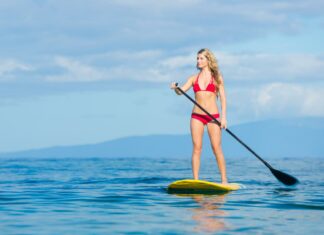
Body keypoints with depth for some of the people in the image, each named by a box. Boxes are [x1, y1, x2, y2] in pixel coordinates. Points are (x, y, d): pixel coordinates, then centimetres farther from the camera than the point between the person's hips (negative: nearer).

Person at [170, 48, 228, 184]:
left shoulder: (216, 77, 5)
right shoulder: (194, 78, 11)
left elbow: (222, 98, 2)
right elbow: (181, 91, -1)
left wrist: (223, 117, -7)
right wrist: (175, 88, -24)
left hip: (213, 116, -2)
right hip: (197, 116, 2)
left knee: (216, 148, -7)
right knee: (196, 148, -3)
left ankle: (224, 180, -3)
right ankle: (196, 181, -3)